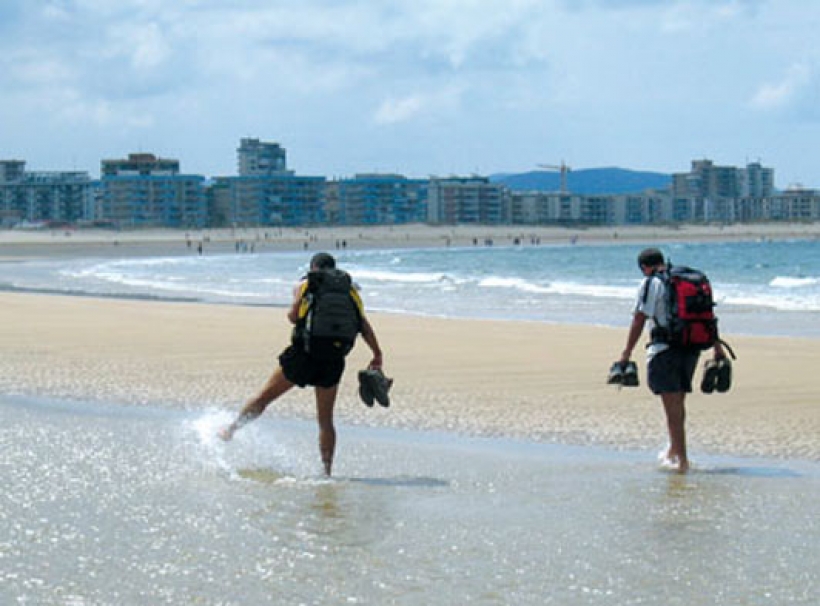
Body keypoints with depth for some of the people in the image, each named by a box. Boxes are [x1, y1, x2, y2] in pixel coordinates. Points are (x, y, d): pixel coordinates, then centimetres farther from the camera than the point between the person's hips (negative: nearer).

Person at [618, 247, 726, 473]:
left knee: (673, 407, -4)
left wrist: (626, 353, -10)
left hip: (665, 349, -6)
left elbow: (639, 320, -11)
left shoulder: (650, 283, -5)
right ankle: (673, 450, 35)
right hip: (692, 349, 6)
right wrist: (718, 348, 20)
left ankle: (681, 460, -8)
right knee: (678, 403, 21)